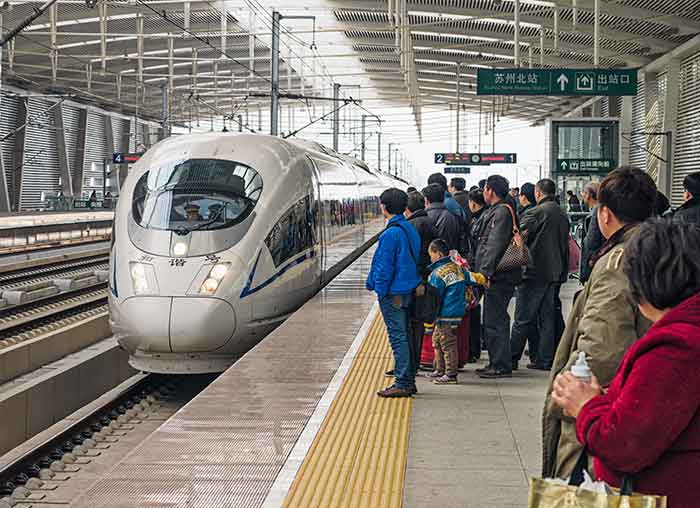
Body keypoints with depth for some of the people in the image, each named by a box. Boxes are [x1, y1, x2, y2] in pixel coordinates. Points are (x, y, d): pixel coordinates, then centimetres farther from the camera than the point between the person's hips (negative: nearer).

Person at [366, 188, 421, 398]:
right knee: (406, 335, 14)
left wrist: (380, 290, -11)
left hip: (393, 293, -9)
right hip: (408, 290, 9)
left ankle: (402, 384, -3)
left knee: (398, 337, -5)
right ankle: (409, 381, 20)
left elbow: (385, 266, -17)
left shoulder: (391, 233, -18)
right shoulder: (410, 229, 10)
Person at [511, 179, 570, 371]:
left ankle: (512, 358, 2)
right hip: (553, 274, 6)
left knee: (523, 319, -2)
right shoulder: (563, 215, 10)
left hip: (533, 272, -6)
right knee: (546, 317, 10)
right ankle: (544, 360, 10)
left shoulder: (535, 213, -12)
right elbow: (565, 246, 15)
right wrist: (563, 273, 20)